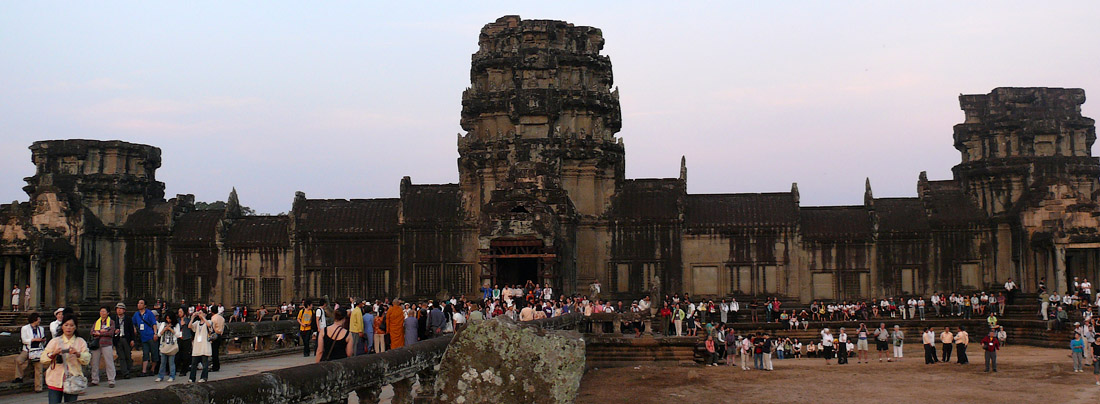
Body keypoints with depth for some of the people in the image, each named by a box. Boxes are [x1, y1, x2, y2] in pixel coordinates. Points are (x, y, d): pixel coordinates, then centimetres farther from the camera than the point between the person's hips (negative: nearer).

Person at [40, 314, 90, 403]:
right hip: (55, 382, 0)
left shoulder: (81, 342, 8)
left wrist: (78, 354, -21)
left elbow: (87, 360, -2)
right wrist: (53, 354, -15)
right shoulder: (55, 341, 8)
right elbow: (43, 360, 3)